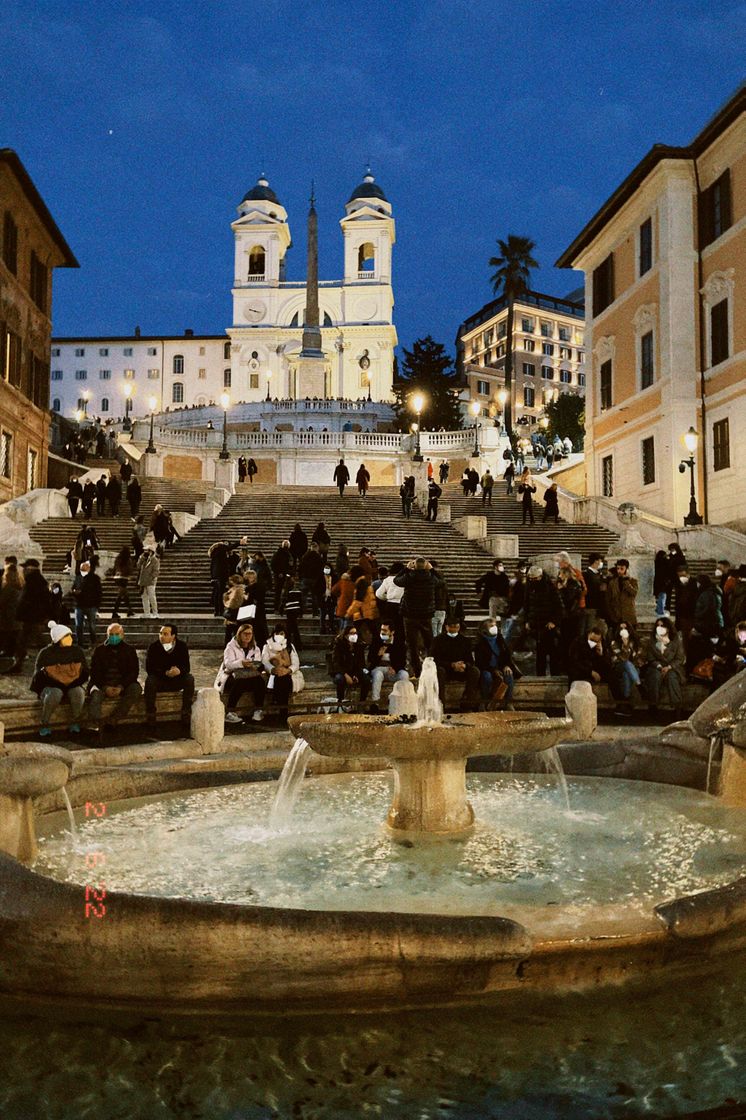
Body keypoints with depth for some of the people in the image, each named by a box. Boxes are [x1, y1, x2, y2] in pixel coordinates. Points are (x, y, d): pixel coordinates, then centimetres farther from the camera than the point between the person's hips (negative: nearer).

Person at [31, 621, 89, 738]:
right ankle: (44, 725, -20)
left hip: (72, 687, 2)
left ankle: (75, 724, -15)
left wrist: (73, 683, -9)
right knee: (54, 694, -37)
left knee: (78, 693, -33)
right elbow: (38, 675, -3)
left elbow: (85, 672, 9)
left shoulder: (77, 651, 2)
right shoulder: (46, 653, -5)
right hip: (51, 687, -2)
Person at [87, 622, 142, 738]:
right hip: (102, 684, 0)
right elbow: (94, 672, 3)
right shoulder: (99, 650, 11)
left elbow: (134, 672, 3)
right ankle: (94, 726, -47)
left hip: (123, 684, 0)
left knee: (136, 689, -30)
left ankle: (113, 720, -32)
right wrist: (105, 687, -16)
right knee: (95, 693, -32)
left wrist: (121, 687, -15)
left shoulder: (130, 650, 11)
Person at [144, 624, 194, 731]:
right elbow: (149, 668, -15)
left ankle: (186, 716, -22)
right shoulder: (153, 647, -7)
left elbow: (187, 667, -9)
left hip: (176, 681, 1)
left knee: (189, 679, -27)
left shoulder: (182, 646, -3)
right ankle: (150, 717, -27)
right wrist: (166, 673, -31)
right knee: (149, 680, -33)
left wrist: (179, 671, -34)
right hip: (159, 680, -1)